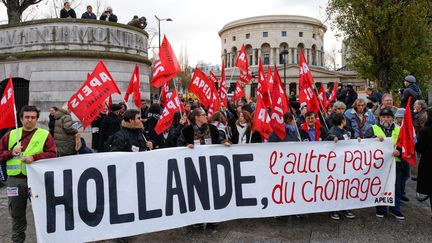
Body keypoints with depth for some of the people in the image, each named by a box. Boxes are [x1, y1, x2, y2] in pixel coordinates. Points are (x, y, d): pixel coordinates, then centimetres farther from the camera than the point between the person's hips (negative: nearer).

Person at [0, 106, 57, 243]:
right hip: (15, 180, 3)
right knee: (17, 214, 15)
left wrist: (34, 157, -19)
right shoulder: (11, 135, 11)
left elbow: (52, 154, -8)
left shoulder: (45, 135, 1)